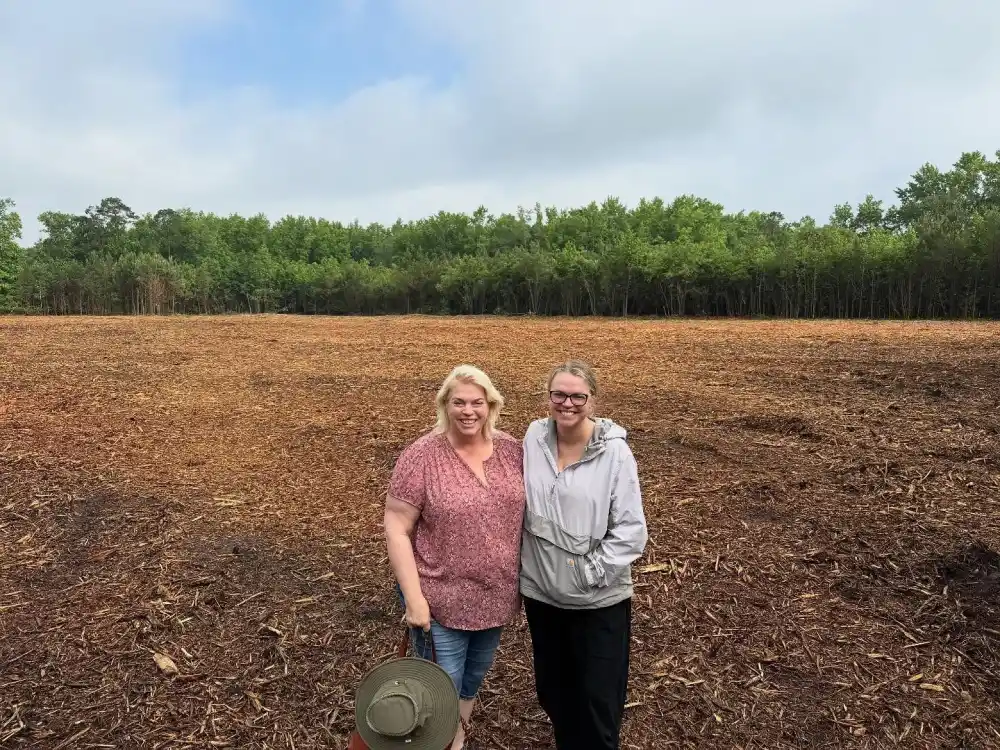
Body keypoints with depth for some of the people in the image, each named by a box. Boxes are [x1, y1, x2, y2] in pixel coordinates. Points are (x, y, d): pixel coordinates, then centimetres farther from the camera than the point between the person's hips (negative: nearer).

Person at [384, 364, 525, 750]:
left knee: (474, 679, 25)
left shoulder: (511, 449, -3)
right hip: (440, 599, -5)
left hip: (496, 595, 5)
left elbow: (523, 513, 7)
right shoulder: (421, 456, -18)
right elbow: (395, 530, -17)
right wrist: (414, 598, -19)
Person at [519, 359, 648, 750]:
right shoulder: (534, 437, -6)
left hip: (599, 601, -4)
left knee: (598, 698, 12)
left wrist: (589, 573, -15)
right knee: (552, 689, 22)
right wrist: (519, 570, 4)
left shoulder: (614, 451, -17)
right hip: (541, 591, 4)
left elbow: (631, 531, -14)